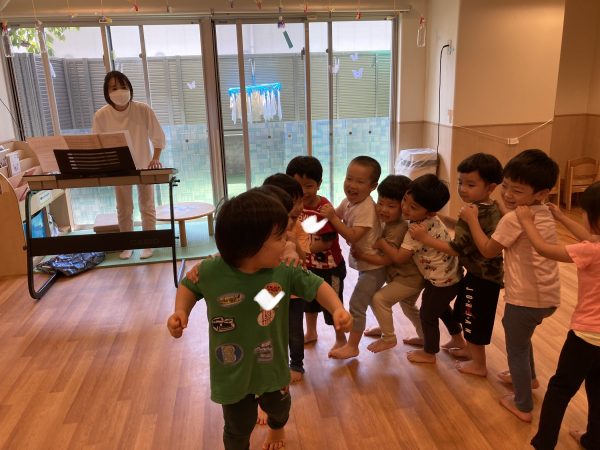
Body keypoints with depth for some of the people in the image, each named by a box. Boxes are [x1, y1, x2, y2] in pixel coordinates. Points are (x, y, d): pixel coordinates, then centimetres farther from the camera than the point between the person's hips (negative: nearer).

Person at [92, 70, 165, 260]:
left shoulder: (143, 110, -17)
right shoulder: (101, 115, -13)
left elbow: (158, 137, -9)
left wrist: (155, 159, -21)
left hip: (143, 166, -1)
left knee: (147, 206, 8)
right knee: (123, 209, 11)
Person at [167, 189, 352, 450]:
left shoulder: (285, 271, -22)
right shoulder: (210, 272, -23)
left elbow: (316, 286, -12)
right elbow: (189, 286, -3)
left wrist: (338, 309, -29)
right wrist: (181, 312, -20)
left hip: (272, 366, 3)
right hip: (232, 371, -2)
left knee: (278, 407, 33)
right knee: (238, 428, 19)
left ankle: (277, 427, 71)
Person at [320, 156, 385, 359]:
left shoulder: (366, 207, -28)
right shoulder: (348, 201, -3)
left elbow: (353, 236, -33)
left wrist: (332, 217, -35)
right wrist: (327, 211, -12)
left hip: (373, 265, -9)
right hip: (364, 262, 9)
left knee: (356, 304, -4)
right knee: (371, 299, 27)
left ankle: (352, 346, 10)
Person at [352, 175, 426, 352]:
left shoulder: (397, 230, -29)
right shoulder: (390, 222, 1)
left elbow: (386, 260, -27)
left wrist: (360, 255, -21)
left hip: (409, 279, -10)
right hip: (413, 276, 10)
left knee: (379, 298, -8)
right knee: (407, 305, 28)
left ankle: (389, 338, 8)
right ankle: (424, 336, 45)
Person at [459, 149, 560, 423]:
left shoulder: (513, 219, -21)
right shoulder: (545, 213, 4)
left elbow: (488, 250, -10)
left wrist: (472, 219, -4)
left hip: (526, 298, -9)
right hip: (547, 295, 9)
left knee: (516, 348, 12)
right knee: (518, 333, 33)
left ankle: (523, 406, 26)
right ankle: (528, 377, 52)